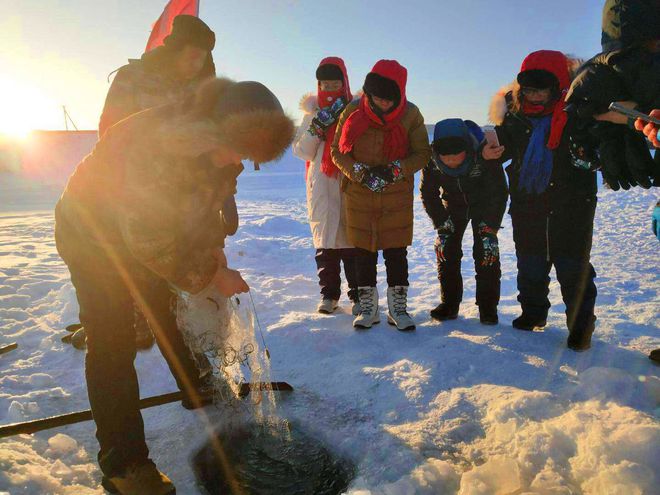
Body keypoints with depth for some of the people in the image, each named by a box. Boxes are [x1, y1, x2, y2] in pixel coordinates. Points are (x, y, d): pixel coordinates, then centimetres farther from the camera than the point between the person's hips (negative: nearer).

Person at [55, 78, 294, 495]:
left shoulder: (213, 141, -12)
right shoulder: (158, 145, -39)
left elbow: (208, 202, 4)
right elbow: (150, 239, -32)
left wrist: (216, 252, -7)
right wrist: (212, 273, -24)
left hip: (146, 229, 8)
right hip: (92, 231, -7)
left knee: (173, 313, 15)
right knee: (113, 342, -8)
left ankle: (201, 390, 36)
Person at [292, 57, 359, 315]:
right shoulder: (313, 111, 11)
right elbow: (301, 151, 6)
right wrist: (317, 127, -7)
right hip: (321, 185, 2)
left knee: (351, 238, -4)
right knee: (324, 239, 4)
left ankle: (358, 295, 7)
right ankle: (329, 294, 16)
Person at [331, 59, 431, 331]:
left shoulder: (410, 115, -6)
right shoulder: (353, 112, -7)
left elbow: (422, 154, 0)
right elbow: (337, 151, 0)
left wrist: (394, 171, -16)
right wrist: (361, 173, -15)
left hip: (397, 195, 0)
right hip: (359, 194, 1)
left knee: (396, 251, 4)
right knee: (363, 251, 7)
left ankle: (398, 307, 18)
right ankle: (368, 307, 21)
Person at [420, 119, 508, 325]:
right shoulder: (431, 159, -28)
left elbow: (499, 193, -25)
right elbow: (428, 194, -13)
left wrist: (489, 230, -28)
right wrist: (442, 227, -18)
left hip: (484, 204, -2)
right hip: (453, 204, 2)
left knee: (486, 250, -12)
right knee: (446, 249, -5)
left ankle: (488, 305, 1)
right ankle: (449, 302, 8)